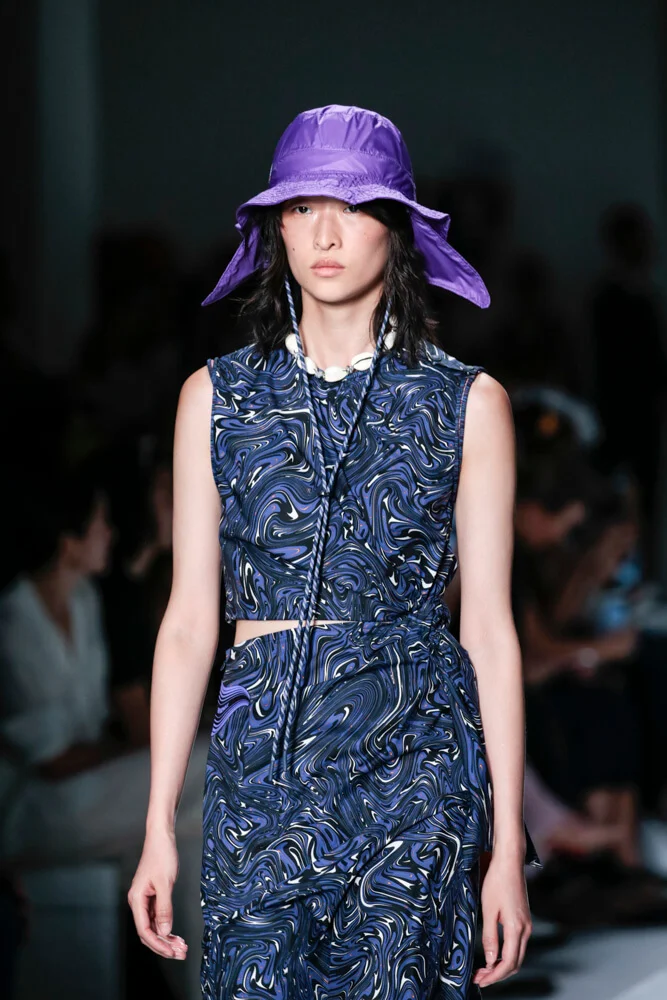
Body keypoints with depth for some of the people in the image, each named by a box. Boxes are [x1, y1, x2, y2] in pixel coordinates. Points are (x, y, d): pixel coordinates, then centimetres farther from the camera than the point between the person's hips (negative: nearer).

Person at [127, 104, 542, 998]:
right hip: (262, 756, 1)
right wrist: (158, 825, 4)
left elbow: (489, 624, 3)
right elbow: (189, 620, 8)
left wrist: (507, 844, -1)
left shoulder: (468, 403, 3)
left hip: (415, 761, -1)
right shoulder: (216, 396, 8)